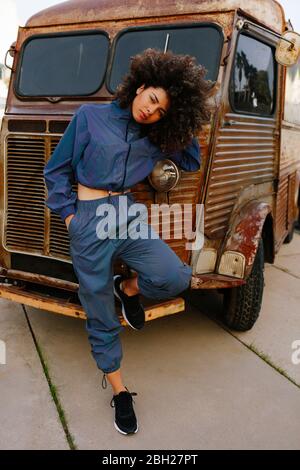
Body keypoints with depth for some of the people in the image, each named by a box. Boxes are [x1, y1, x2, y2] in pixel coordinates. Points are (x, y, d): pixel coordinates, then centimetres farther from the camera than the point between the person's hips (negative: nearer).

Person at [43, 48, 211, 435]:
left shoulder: (153, 137, 10)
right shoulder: (90, 116, -1)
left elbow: (191, 163, 16)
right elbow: (57, 170, 3)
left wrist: (181, 128, 4)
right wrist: (68, 214, -5)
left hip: (129, 216, 4)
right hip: (89, 219, -3)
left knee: (174, 277, -21)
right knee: (100, 314, 3)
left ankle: (128, 288, 14)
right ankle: (119, 391, 22)